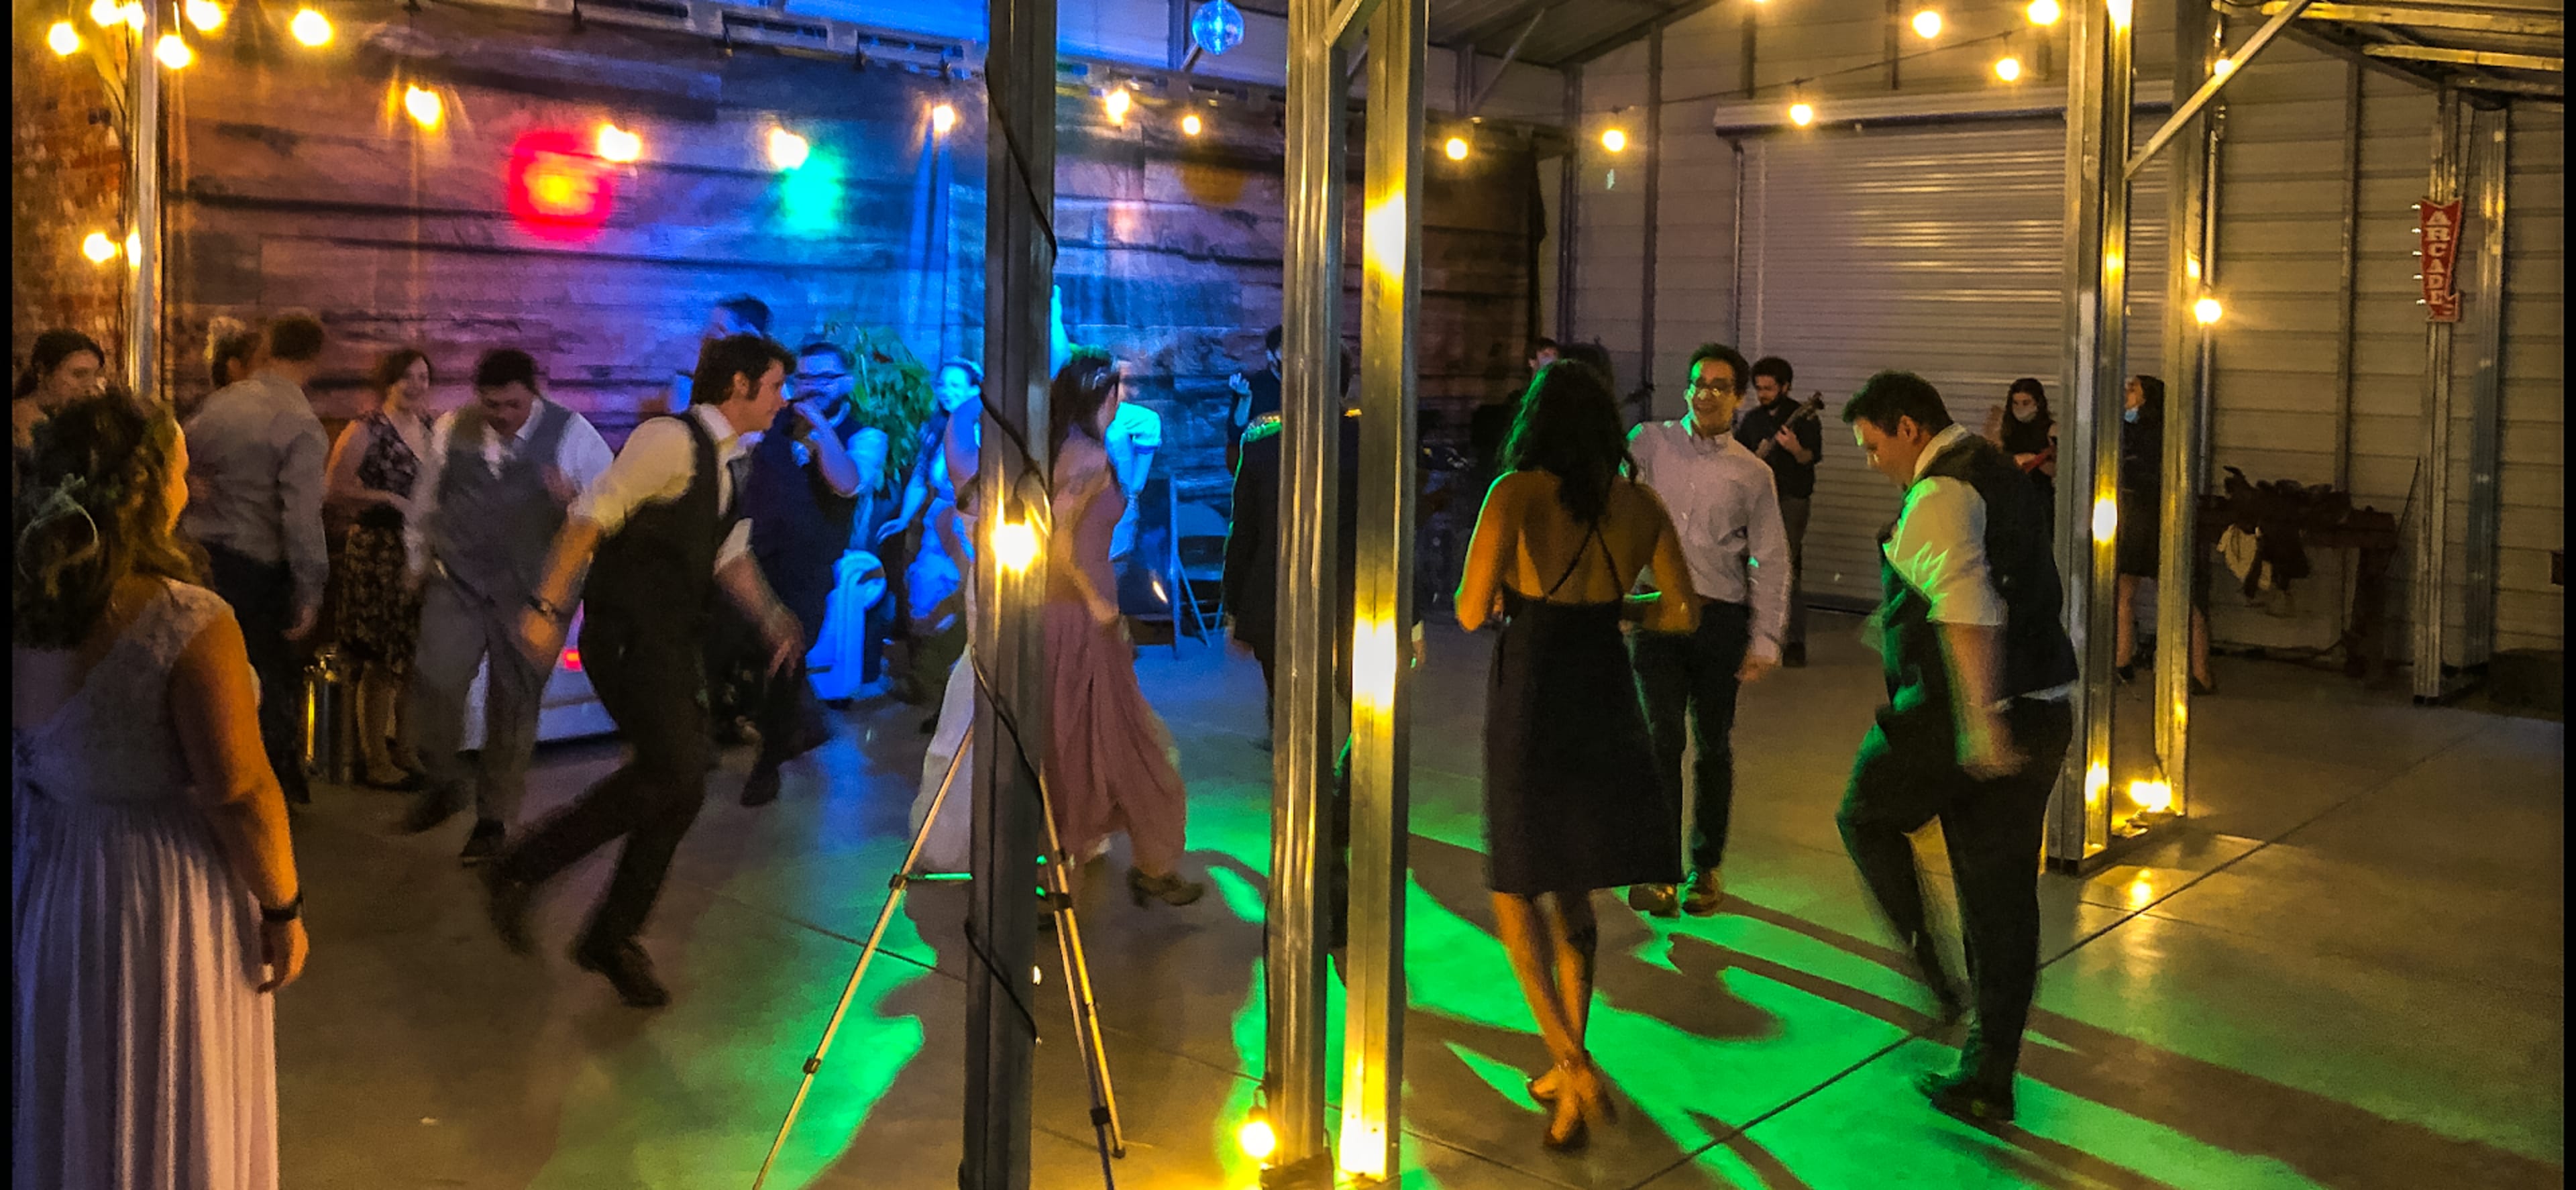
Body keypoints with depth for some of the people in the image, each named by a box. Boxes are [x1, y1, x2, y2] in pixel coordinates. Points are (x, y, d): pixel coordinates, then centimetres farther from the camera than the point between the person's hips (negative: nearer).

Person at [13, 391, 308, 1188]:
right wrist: (283, 907, -10)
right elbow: (238, 794, -22)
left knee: (56, 1105, 25)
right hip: (159, 891, -6)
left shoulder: (23, 604, -6)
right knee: (163, 1119, 14)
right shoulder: (189, 624, -25)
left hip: (39, 872, 6)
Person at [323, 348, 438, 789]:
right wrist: (389, 499, -16)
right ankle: (376, 761, 8)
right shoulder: (366, 431, -7)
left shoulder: (430, 430, 12)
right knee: (382, 661, -2)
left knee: (415, 658, 9)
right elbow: (334, 491, -12)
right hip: (377, 554, -6)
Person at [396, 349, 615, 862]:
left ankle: (494, 817, 23)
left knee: (514, 705, 6)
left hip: (532, 593, -2)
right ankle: (442, 785, 15)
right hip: (457, 583, 2)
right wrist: (418, 562, 21)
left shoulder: (574, 436, -6)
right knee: (433, 685, -12)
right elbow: (425, 502, 17)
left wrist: (577, 501, -27)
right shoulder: (451, 431, 4)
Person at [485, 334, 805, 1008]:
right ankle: (520, 871, -6)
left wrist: (770, 616, 11)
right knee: (672, 769, -21)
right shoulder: (672, 440, -12)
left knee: (682, 786, 7)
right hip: (629, 635, -9)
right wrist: (548, 607, -22)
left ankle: (612, 940, 21)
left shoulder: (733, 463, 16)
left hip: (677, 643, 9)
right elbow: (593, 514, -17)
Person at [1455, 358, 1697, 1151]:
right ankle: (1568, 1071, 26)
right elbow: (1683, 611, 7)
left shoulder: (1519, 492, -11)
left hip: (1530, 705, -4)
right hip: (1607, 705, 4)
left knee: (1516, 887, 9)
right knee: (1572, 890, 18)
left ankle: (1573, 1065, -6)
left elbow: (1473, 611, -16)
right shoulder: (1639, 504, 2)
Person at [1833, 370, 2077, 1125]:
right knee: (2002, 892, 12)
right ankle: (1990, 1079, 18)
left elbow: (1966, 605, -28)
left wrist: (1978, 719, -35)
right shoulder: (1997, 473, 17)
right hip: (2041, 713, 9)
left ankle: (1937, 971, 10)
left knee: (1866, 815, 17)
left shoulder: (1940, 493, -14)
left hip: (1966, 718, -9)